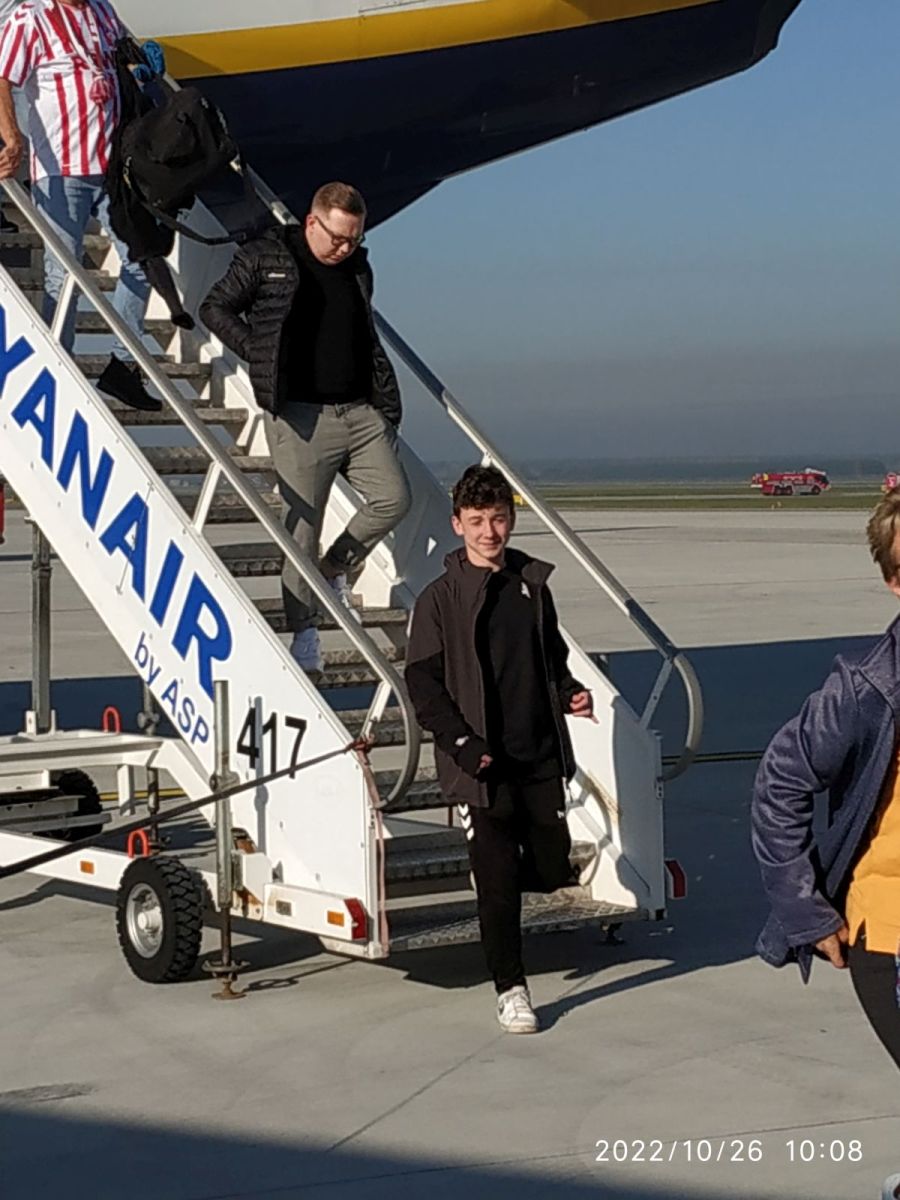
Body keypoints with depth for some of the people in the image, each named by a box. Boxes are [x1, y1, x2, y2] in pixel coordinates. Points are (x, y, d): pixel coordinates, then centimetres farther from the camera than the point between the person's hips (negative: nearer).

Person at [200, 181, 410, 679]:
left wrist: (388, 402, 14)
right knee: (302, 524, -4)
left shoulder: (358, 269, 15)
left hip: (360, 410, 5)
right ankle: (303, 631, 2)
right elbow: (215, 308, 6)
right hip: (301, 414, -5)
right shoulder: (265, 258, 0)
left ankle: (337, 567, 18)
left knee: (393, 497, -7)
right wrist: (260, 354, -3)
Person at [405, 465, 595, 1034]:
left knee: (553, 870, 8)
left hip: (541, 757, 4)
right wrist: (462, 743, -15)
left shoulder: (532, 586, 9)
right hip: (482, 765, -4)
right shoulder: (441, 599, -4)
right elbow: (423, 683, -5)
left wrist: (570, 693, 0)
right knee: (499, 881, -3)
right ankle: (511, 988, 11)